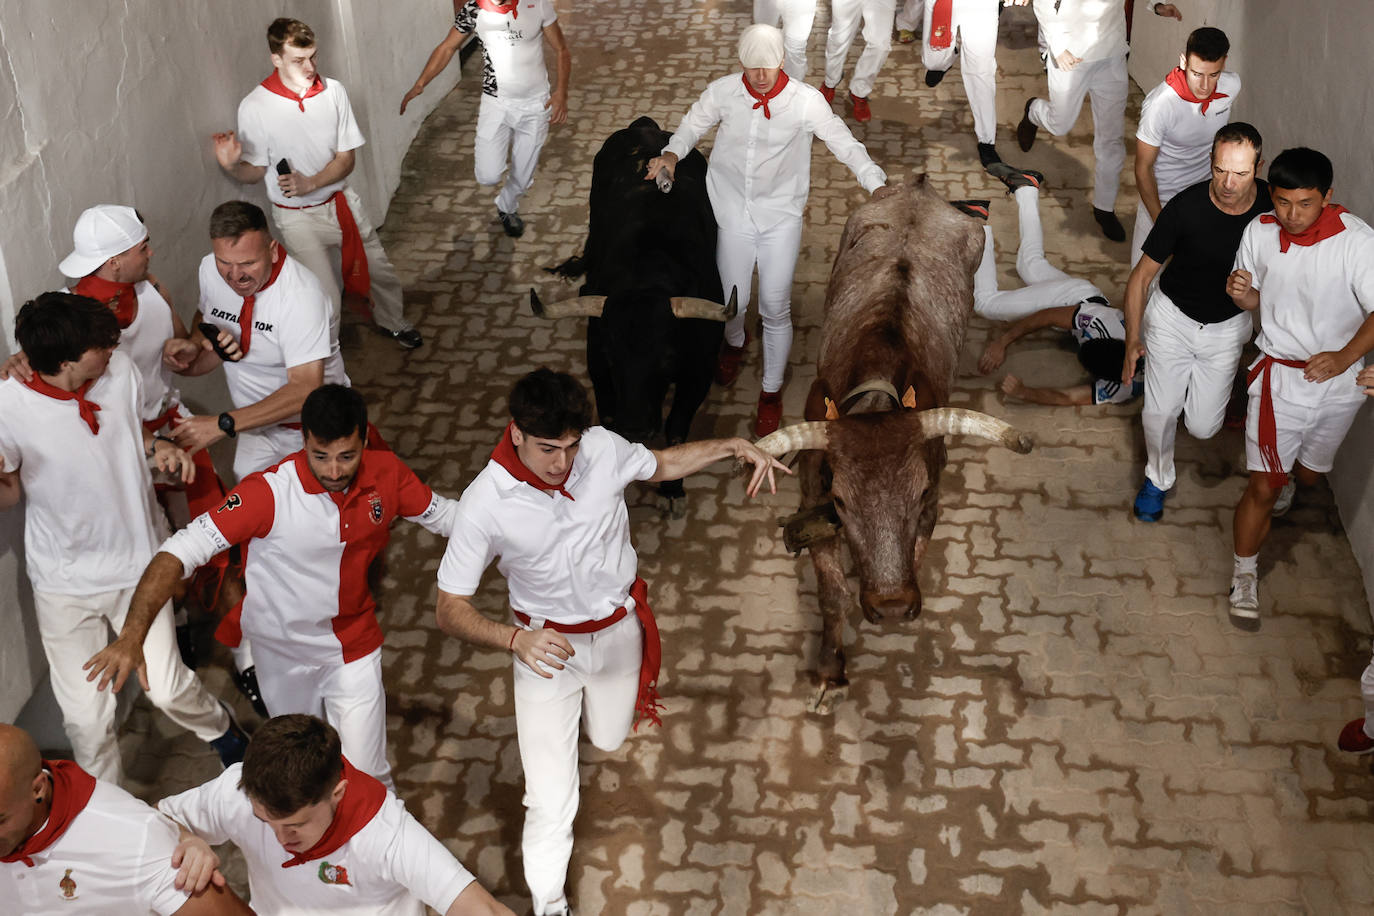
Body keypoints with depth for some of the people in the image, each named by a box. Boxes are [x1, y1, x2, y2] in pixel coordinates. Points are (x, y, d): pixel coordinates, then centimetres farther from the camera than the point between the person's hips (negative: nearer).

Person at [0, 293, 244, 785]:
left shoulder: (121, 371, -11)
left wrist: (158, 445, -11)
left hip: (136, 565, 2)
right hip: (64, 583, -2)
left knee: (167, 687, 4)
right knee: (85, 715, 5)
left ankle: (222, 731, 39)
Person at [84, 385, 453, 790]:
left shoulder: (385, 473, -18)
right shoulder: (268, 492, -30)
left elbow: (443, 514, 0)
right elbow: (180, 549, -34)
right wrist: (132, 634, -44)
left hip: (354, 647, 1)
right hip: (284, 650, -1)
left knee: (365, 775, 0)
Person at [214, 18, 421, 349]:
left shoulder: (333, 91, -10)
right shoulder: (255, 107, -17)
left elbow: (346, 158, -6)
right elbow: (256, 171, -8)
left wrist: (310, 183, -22)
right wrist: (231, 166, -31)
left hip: (341, 201, 4)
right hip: (298, 217, -4)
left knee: (381, 274, 19)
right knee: (326, 301, -11)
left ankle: (392, 322, 52)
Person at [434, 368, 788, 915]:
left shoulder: (602, 448, -20)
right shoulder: (485, 504, -29)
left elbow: (662, 465, 4)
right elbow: (450, 609, -23)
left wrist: (734, 447, -10)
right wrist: (516, 640, -41)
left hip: (619, 630, 4)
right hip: (547, 646, -3)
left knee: (609, 740, 30)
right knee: (551, 802, -5)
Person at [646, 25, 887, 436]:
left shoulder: (805, 100, -14)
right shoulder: (722, 92, -8)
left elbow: (845, 144, -10)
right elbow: (693, 125, 8)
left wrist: (879, 186, -21)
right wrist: (672, 154, -11)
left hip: (781, 217, -2)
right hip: (733, 213, 2)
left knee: (775, 308, 1)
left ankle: (771, 391, 22)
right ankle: (734, 343, 50)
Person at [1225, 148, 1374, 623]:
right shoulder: (1260, 232, -10)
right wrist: (1240, 293, -20)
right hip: (1281, 374, 0)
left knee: (1308, 473, 25)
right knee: (1263, 487, -4)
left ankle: (1284, 476, 63)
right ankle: (1244, 574, 17)